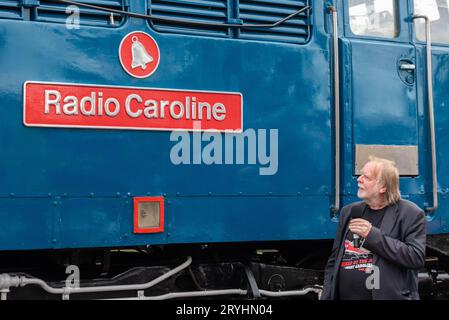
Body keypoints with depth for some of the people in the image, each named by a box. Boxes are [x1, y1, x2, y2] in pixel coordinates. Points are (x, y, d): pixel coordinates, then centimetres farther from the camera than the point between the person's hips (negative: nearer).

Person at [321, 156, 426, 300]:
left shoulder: (410, 214, -6)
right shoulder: (349, 212, 8)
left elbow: (416, 258, -16)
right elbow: (333, 262, 11)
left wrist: (373, 235, -18)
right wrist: (326, 296, 3)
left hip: (388, 295, -4)